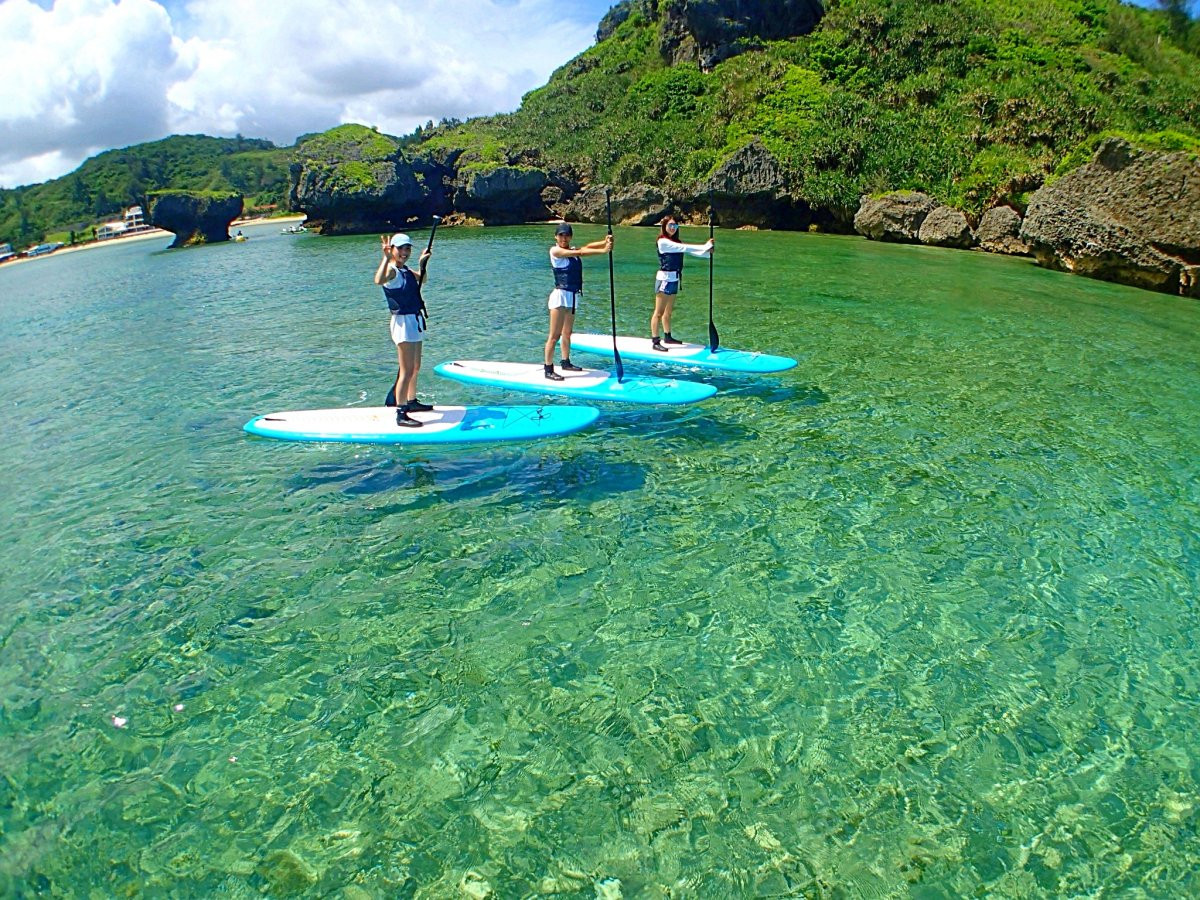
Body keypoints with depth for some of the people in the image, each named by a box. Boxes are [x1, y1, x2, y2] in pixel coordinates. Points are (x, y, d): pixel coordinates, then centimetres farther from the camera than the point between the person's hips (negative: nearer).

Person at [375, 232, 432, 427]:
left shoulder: (405, 270, 11)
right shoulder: (391, 270, -16)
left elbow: (421, 279, 31)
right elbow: (379, 280, -39)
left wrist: (422, 263, 15)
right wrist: (386, 257, -43)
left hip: (415, 321, 10)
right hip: (403, 322, -10)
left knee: (415, 368, 21)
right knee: (407, 371, -12)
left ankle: (412, 402, 36)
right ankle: (401, 414, -11)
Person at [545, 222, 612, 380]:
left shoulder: (573, 250, 12)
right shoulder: (555, 250, -9)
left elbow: (586, 247, -5)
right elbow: (581, 252, -19)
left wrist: (605, 242, -22)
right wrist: (602, 251, -24)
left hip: (573, 296, 8)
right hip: (561, 295, -8)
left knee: (567, 333, 17)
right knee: (555, 335, -7)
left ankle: (566, 362, 29)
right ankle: (548, 370, -5)